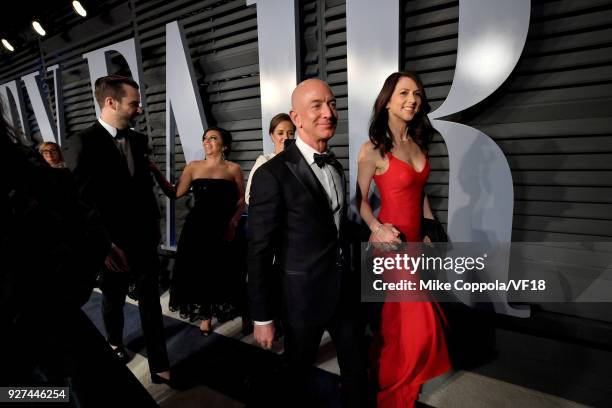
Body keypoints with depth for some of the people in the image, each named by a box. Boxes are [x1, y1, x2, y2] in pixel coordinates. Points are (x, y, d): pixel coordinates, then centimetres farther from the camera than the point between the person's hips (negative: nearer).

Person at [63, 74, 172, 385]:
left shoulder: (139, 140, 2)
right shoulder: (81, 144, -15)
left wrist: (154, 224, 9)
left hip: (145, 239, 4)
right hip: (114, 246, -3)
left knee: (151, 302, 8)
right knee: (113, 302, 20)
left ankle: (159, 366, 18)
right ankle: (115, 343, 48)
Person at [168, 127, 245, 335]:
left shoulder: (233, 169, 1)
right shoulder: (193, 166, 4)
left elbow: (241, 200, 3)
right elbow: (176, 193, -6)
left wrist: (233, 224, -9)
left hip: (222, 229, -2)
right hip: (196, 228, 2)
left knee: (218, 273, 8)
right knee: (196, 271, 10)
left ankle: (208, 317, 30)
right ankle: (205, 316, 35)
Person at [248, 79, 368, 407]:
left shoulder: (337, 167, 5)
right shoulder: (273, 174, -18)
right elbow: (259, 252, -16)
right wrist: (262, 317, -13)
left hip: (345, 291, 6)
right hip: (303, 296, -6)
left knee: (356, 370, 21)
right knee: (300, 373, 19)